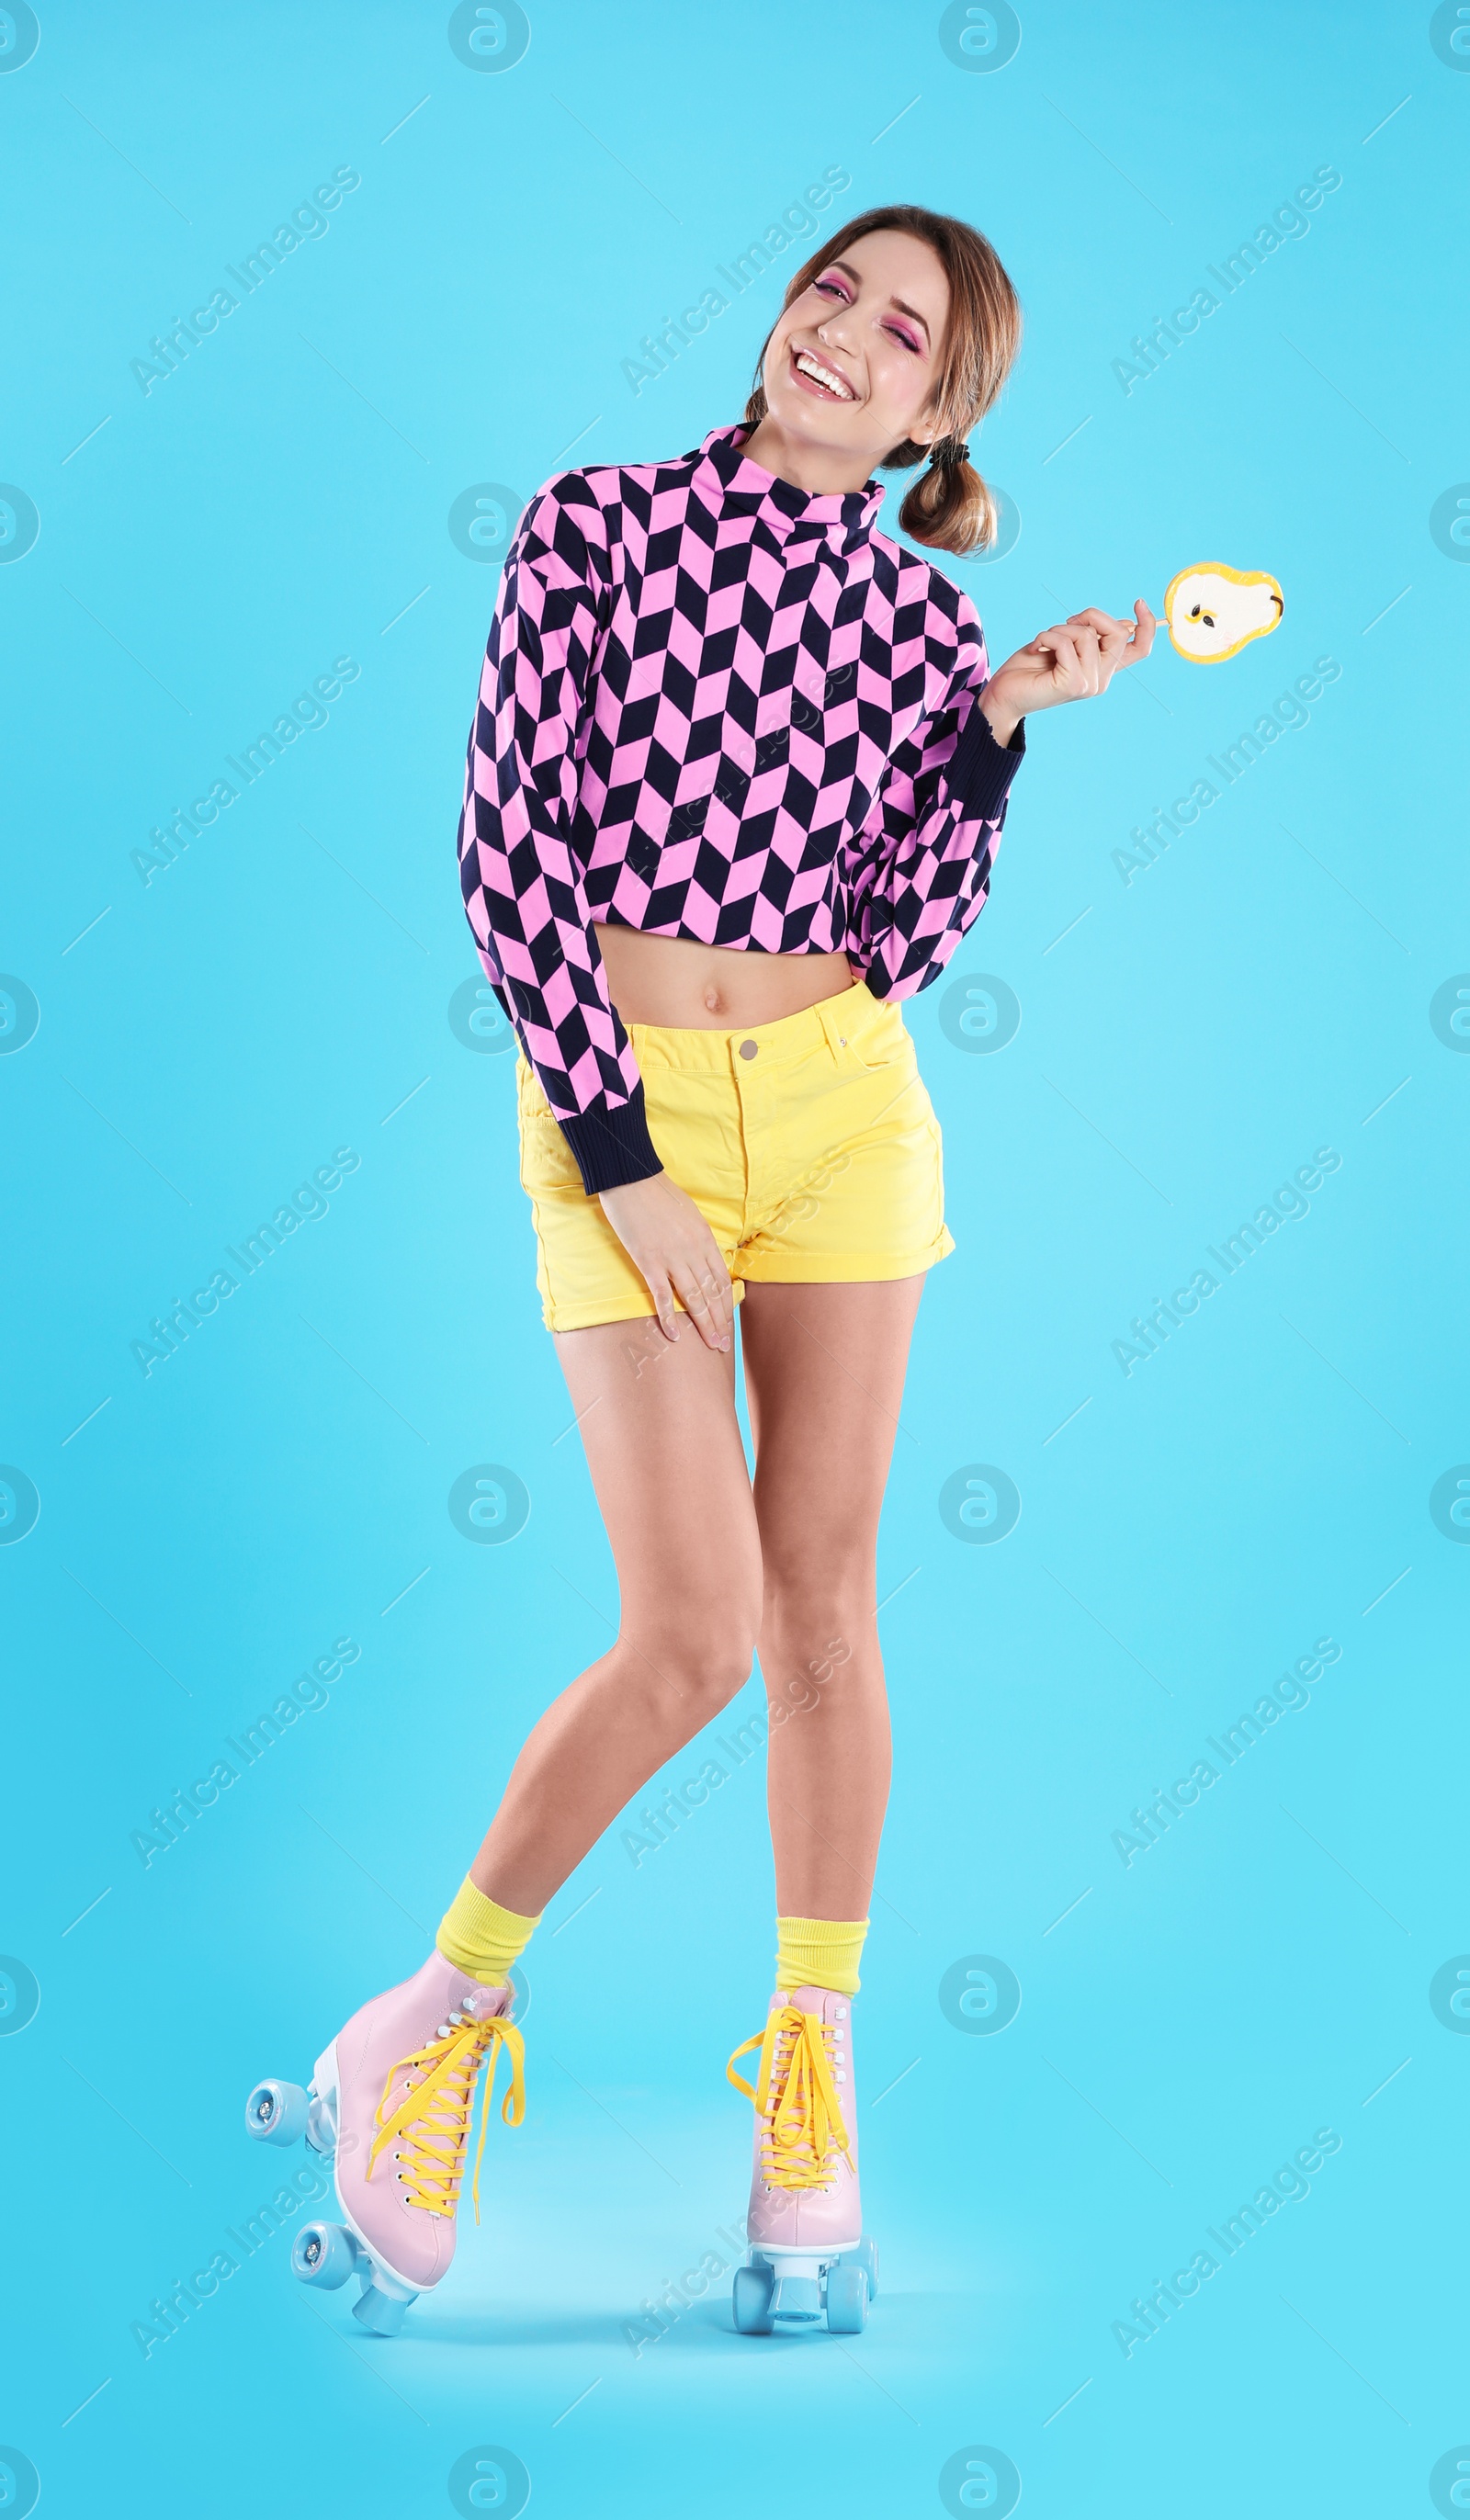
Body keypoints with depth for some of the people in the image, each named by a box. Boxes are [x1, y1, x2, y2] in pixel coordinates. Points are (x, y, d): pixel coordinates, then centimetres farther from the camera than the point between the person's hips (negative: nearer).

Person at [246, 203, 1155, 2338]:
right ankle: (436, 2025, 12)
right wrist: (622, 1162, -12)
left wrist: (1000, 725, -9)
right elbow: (511, 848, -7)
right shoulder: (597, 525, 0)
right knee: (696, 1635, -9)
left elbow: (911, 934, 2)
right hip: (614, 1102, -3)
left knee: (826, 1596, 5)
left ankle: (811, 2082, 17)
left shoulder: (917, 618, 8)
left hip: (840, 1099, 3)